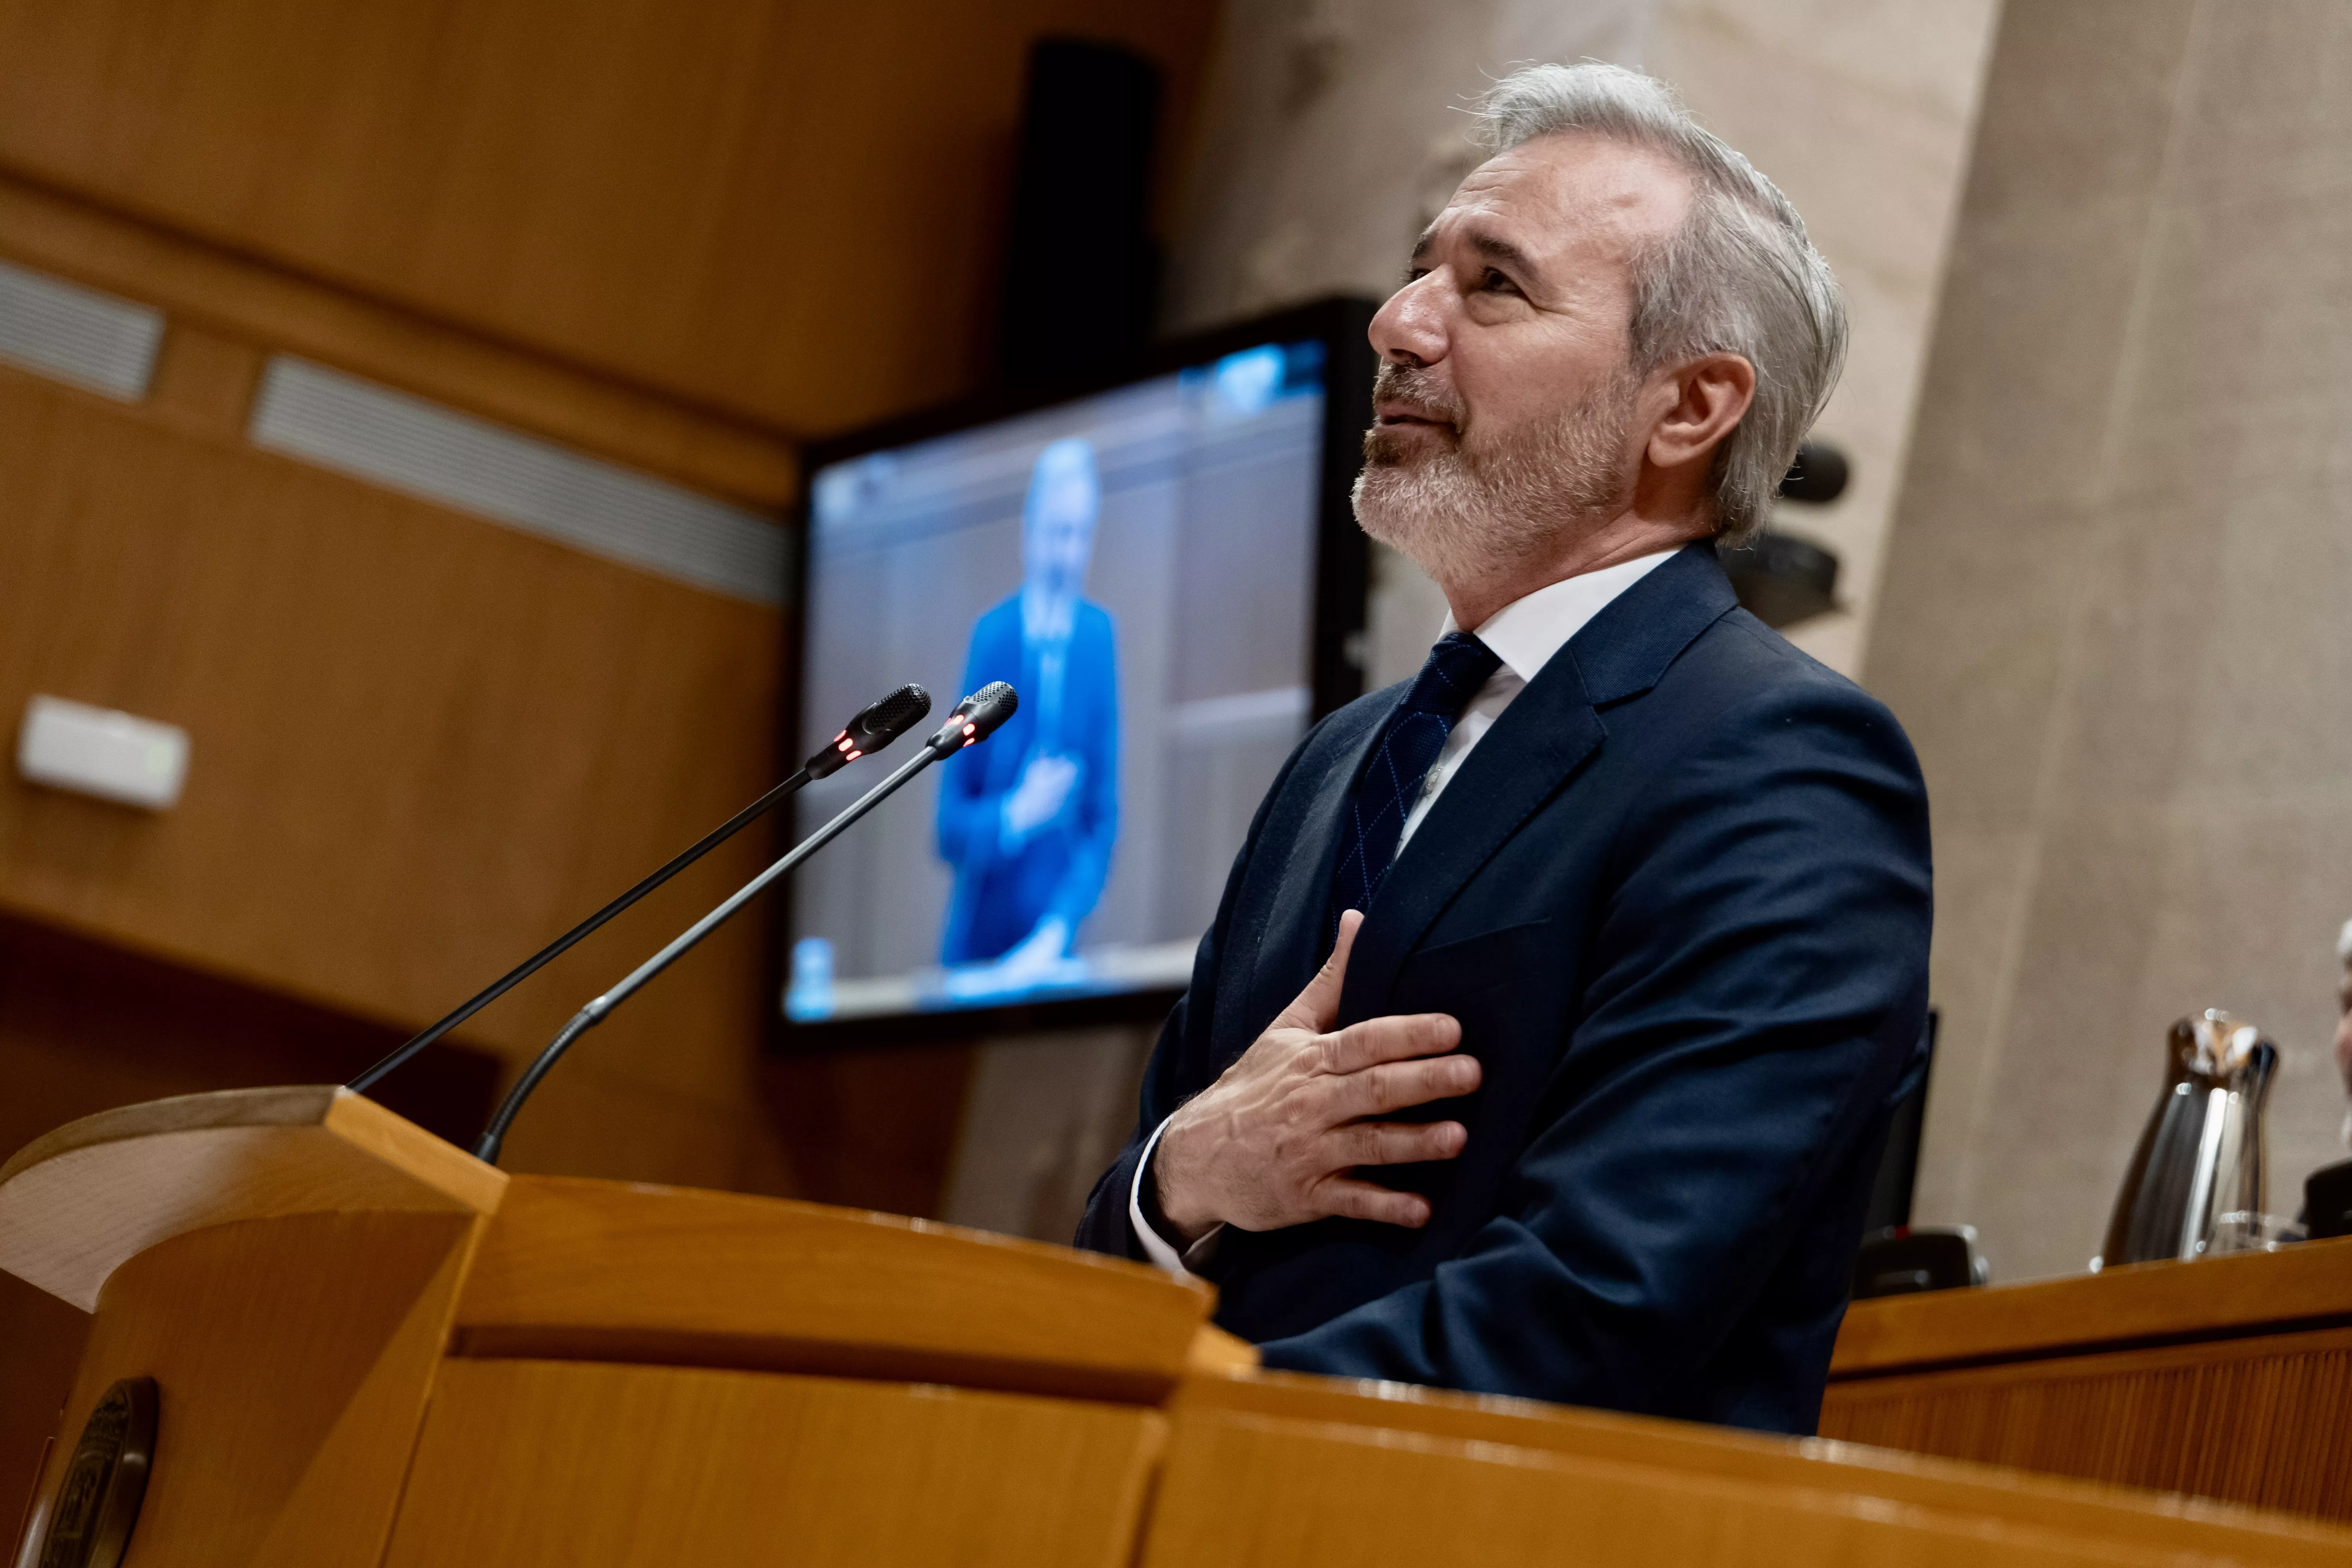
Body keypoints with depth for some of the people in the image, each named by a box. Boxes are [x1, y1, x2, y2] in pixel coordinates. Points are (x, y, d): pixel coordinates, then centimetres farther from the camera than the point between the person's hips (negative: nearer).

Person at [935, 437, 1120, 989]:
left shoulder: (1100, 637, 0)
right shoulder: (991, 635, -3)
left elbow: (1104, 818, -2)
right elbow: (950, 828, -2)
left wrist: (1058, 931, -15)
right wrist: (1014, 817, -21)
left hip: (1052, 945, 1)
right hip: (975, 946, -1)